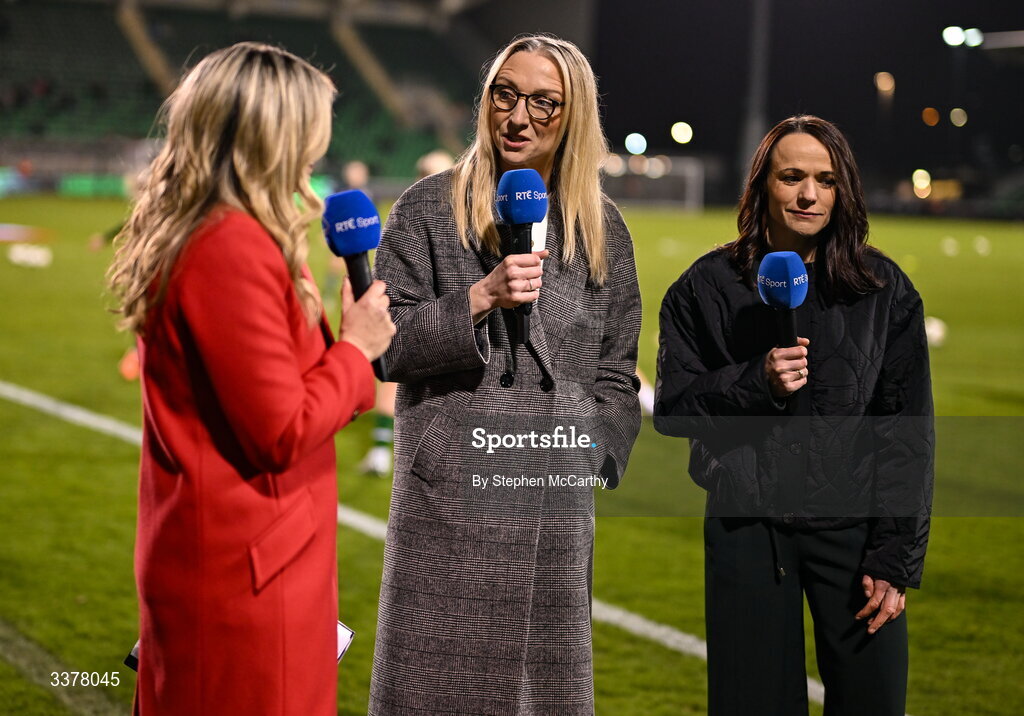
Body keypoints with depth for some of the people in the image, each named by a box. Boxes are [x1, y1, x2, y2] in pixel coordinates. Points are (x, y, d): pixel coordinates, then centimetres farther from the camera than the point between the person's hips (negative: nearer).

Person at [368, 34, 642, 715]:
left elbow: (614, 367, 15)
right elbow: (386, 345, -5)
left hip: (556, 498, 3)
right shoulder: (429, 208, 0)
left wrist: (592, 462, 5)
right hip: (450, 490, -3)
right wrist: (482, 297, -17)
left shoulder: (601, 226, 10)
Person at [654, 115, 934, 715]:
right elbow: (672, 410, 1)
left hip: (852, 524, 0)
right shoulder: (708, 287, 2)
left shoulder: (886, 290, 1)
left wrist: (895, 560, -6)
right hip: (746, 525, 0)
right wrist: (756, 383, -17)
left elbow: (909, 435, 0)